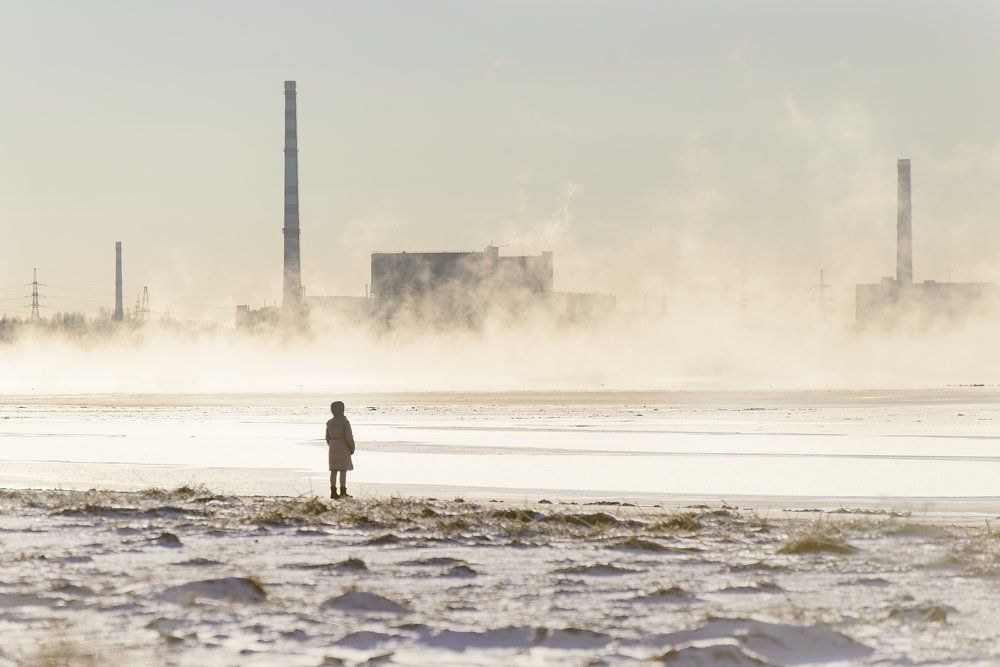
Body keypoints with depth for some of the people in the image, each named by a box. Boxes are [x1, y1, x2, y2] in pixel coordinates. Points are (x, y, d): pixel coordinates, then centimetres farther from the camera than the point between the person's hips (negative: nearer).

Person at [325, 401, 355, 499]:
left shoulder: (329, 423, 6)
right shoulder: (345, 422, -13)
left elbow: (328, 438, 11)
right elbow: (349, 437, -16)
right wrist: (352, 449, -2)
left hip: (333, 447, 6)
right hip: (343, 448, -6)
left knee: (334, 470, 8)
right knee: (343, 470, -5)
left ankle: (333, 492, 7)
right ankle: (343, 492, -10)